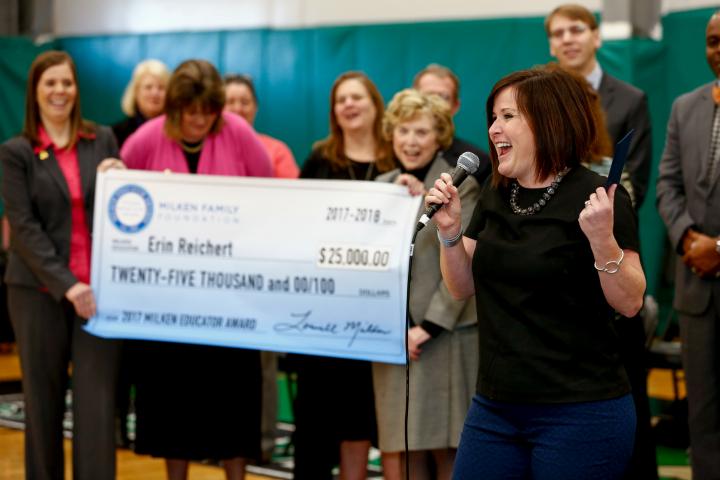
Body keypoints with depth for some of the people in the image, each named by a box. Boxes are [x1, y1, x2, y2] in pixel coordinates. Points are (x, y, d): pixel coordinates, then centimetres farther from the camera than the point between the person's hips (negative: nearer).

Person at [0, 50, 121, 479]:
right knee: (43, 400, 5)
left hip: (98, 287, 1)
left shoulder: (103, 140, 10)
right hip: (41, 291, -1)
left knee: (98, 401, -4)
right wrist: (65, 284, -16)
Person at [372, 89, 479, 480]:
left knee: (443, 445, -3)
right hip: (392, 334, 5)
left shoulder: (461, 187, -3)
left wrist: (428, 327, -14)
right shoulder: (382, 187, 13)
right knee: (399, 447, 2)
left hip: (445, 333, -4)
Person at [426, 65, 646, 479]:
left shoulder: (598, 198, -10)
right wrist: (449, 230, -3)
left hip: (581, 412, -6)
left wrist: (602, 239, -28)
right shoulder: (495, 196, 10)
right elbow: (463, 288, 13)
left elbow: (630, 303, -13)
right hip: (495, 407, 6)